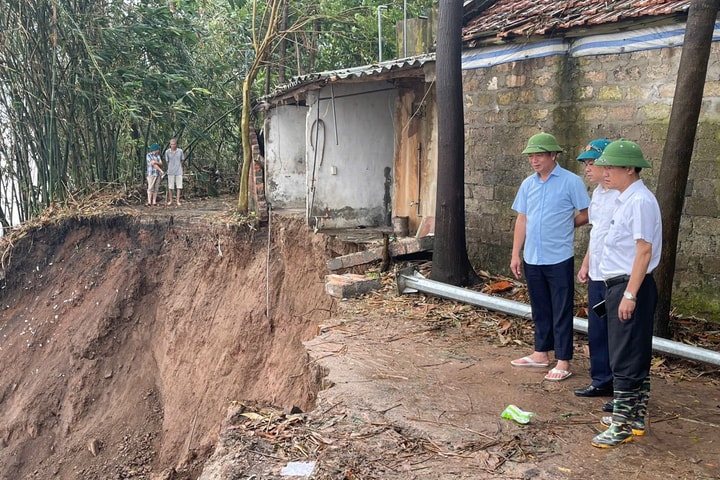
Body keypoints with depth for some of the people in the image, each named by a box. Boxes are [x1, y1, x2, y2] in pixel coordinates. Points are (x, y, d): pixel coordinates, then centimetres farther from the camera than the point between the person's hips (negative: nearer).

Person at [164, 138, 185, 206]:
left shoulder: (180, 151, -4)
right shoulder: (167, 152, -4)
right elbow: (167, 161, 8)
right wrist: (171, 168, 12)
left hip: (179, 171, 0)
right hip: (171, 172, 0)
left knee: (178, 186, -1)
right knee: (170, 186, 5)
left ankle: (177, 201, 5)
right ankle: (170, 200, 16)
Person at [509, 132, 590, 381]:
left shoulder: (571, 181, -8)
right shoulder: (528, 184, 8)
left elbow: (585, 215, -4)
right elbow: (521, 220, 10)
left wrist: (563, 227, 3)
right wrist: (515, 254, 8)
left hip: (559, 258, -5)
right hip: (532, 258, 5)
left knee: (561, 312, 1)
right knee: (540, 310, 16)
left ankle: (563, 361, 8)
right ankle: (541, 353, 28)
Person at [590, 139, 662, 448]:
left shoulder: (639, 202, -17)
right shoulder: (625, 200, 13)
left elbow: (644, 251, -21)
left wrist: (630, 295, -23)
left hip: (631, 287, -10)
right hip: (619, 285, 10)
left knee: (626, 358, -4)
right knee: (635, 356, 17)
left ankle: (622, 425, 4)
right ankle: (635, 417, 29)